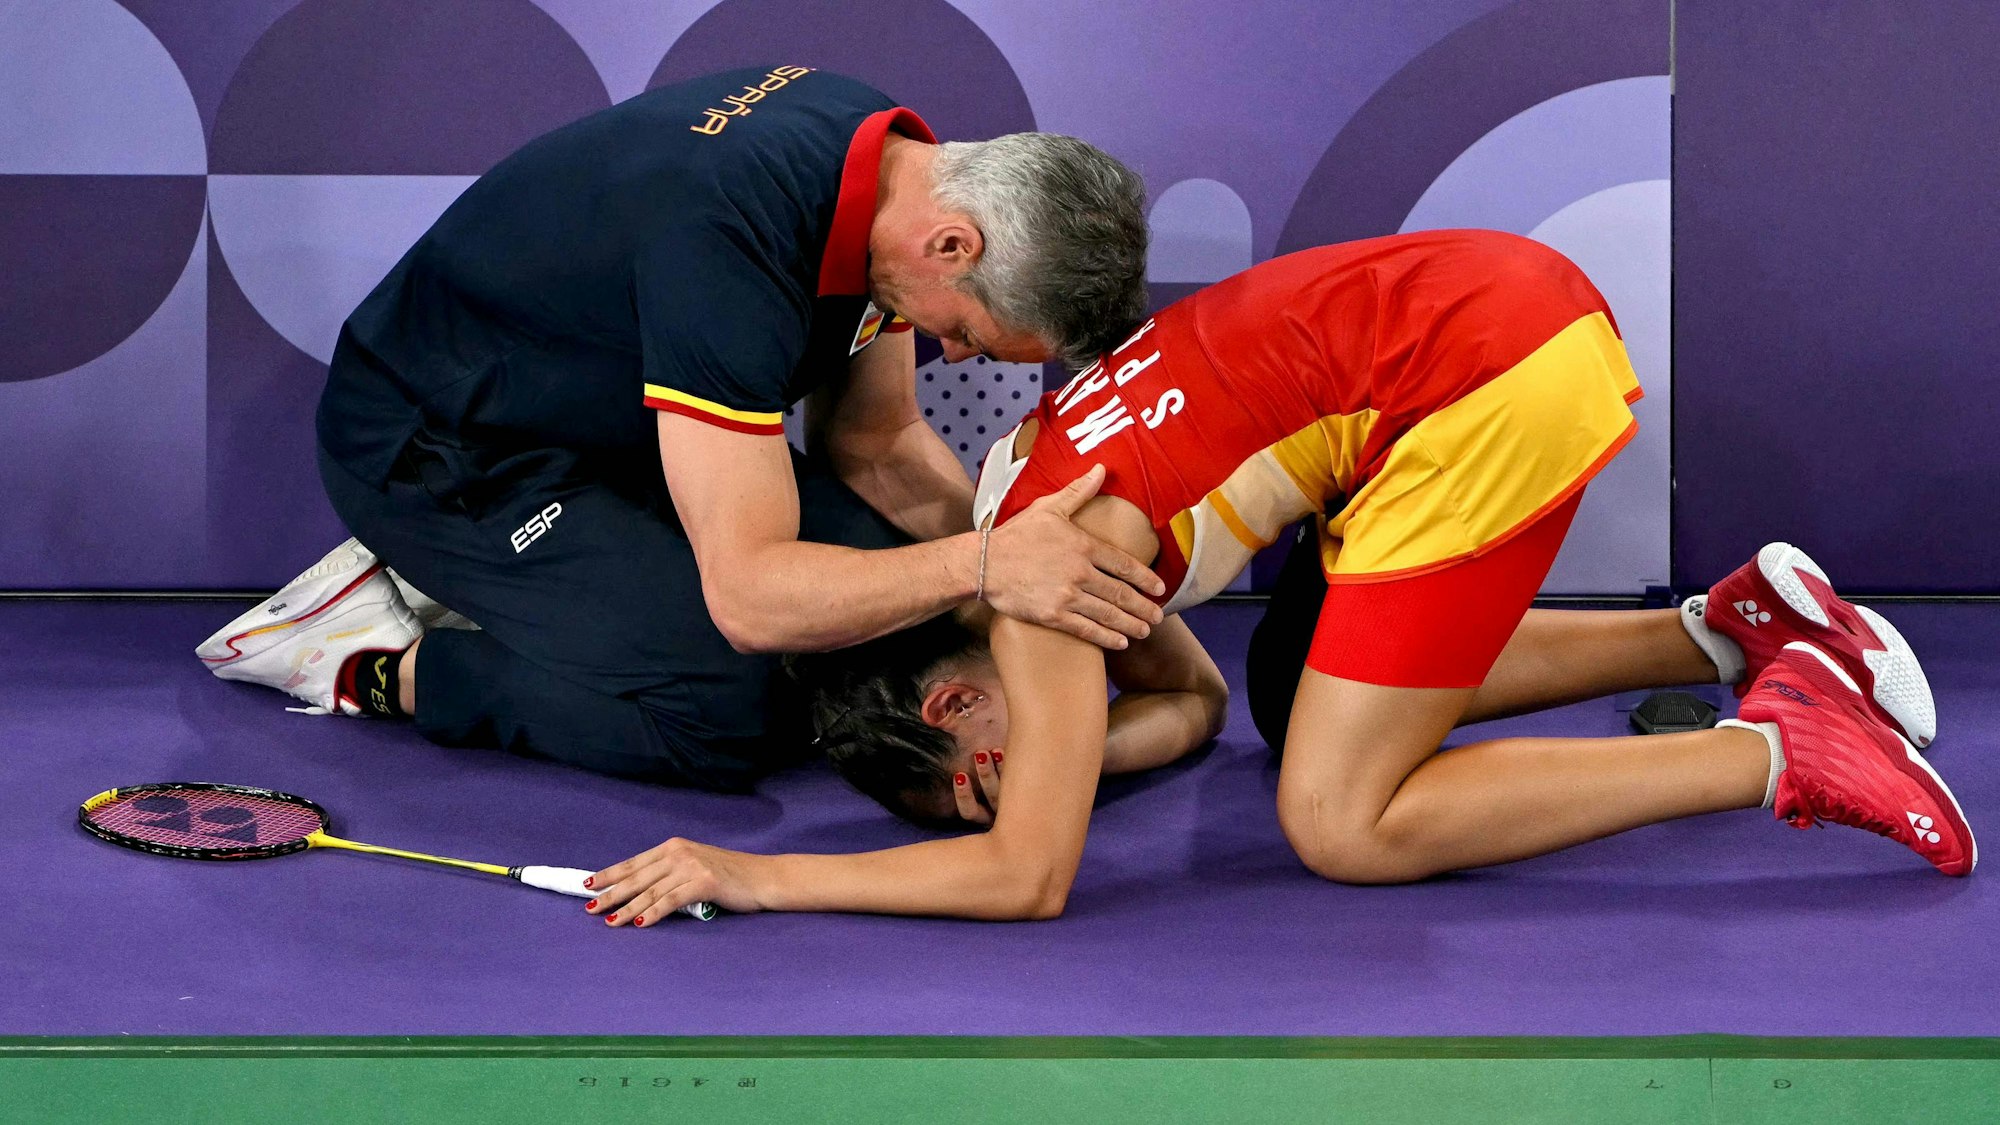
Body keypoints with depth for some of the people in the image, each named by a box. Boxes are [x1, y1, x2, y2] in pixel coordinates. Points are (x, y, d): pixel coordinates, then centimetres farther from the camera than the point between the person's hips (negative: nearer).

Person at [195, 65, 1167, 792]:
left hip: (601, 425, 10)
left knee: (889, 568, -1)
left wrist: (1009, 541, -9)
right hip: (432, 450, -10)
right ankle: (373, 661, -6)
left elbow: (874, 442, 5)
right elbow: (749, 590, -36)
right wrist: (980, 565, -43)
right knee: (720, 717, -25)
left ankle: (485, 584, 6)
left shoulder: (886, 153, -9)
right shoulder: (731, 243, -37)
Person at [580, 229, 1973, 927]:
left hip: (1493, 378, -10)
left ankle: (1781, 752, -5)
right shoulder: (1025, 482, 17)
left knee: (1343, 824, -4)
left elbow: (1026, 874, -11)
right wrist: (1058, 751, 13)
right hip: (1511, 290, 10)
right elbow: (1187, 699, 30)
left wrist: (752, 877, -9)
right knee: (1407, 677, 29)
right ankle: (1739, 626, 22)